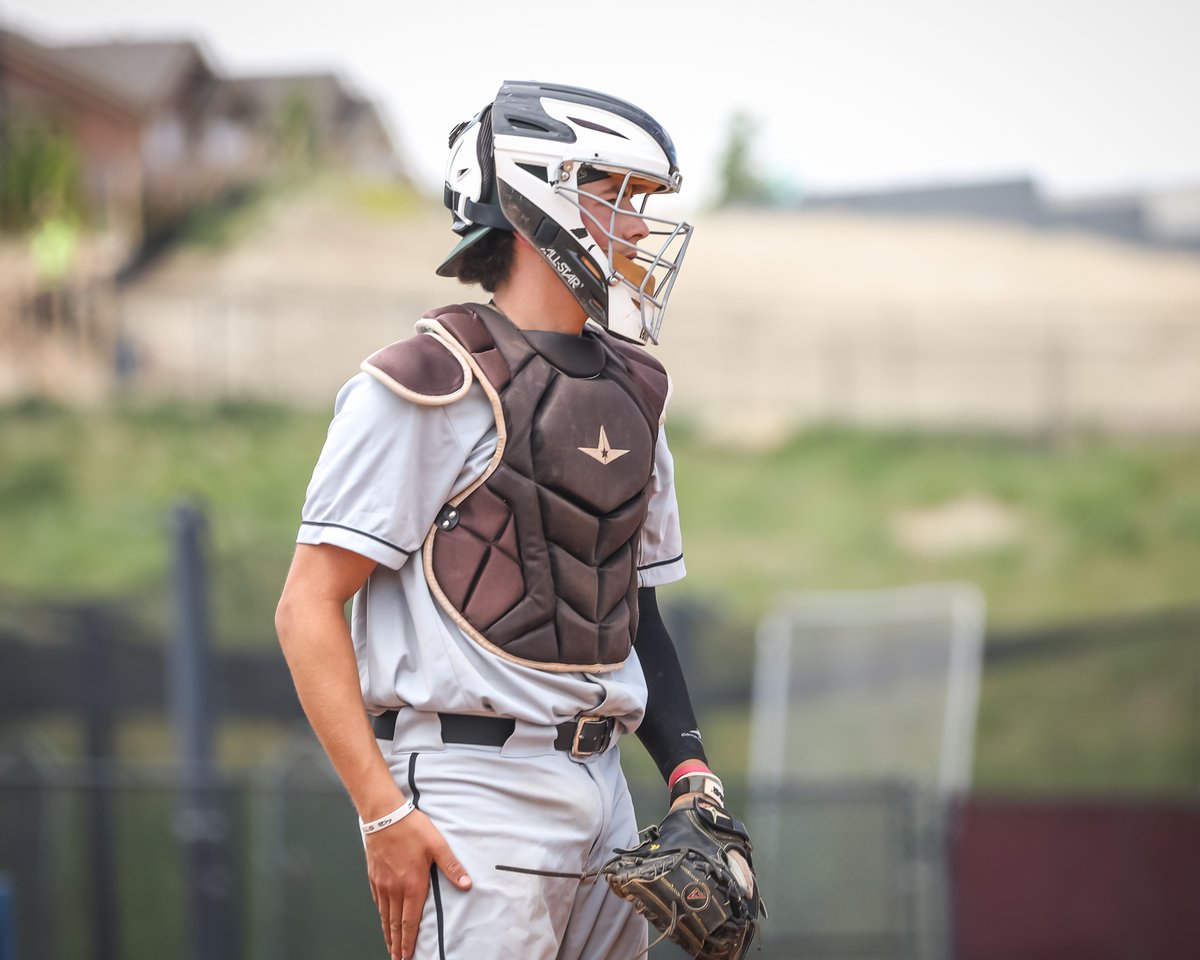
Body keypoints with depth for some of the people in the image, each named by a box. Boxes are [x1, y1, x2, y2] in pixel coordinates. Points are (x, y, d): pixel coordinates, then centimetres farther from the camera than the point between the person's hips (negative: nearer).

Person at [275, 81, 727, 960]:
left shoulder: (629, 392, 15)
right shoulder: (431, 389, -9)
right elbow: (308, 609, -11)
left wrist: (690, 772, 9)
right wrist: (383, 813, -16)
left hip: (598, 788, 8)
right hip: (473, 789, -8)